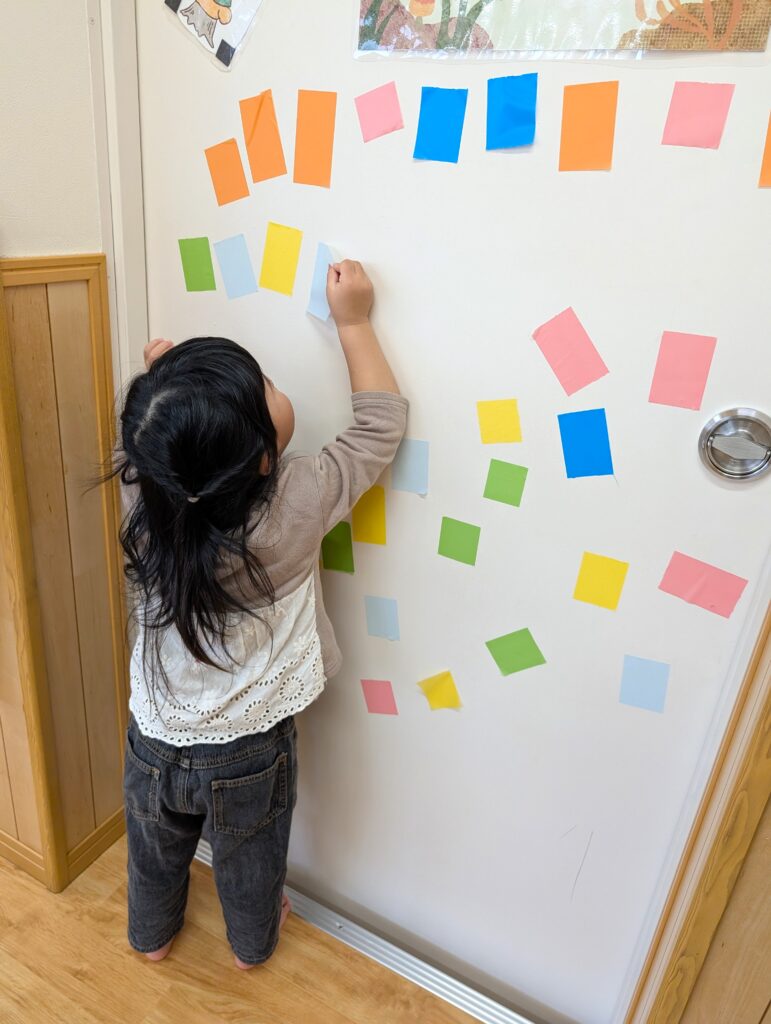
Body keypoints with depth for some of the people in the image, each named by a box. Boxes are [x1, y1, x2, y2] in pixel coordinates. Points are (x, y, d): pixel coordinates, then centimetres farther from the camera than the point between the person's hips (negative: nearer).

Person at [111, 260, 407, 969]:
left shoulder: (148, 501, -22)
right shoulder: (294, 505, -31)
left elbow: (152, 453, 5)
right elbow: (382, 422, -16)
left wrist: (160, 386, -8)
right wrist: (353, 320, -10)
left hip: (156, 741, 3)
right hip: (249, 751, -2)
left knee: (156, 851, 32)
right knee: (250, 861, 29)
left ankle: (152, 935, 61)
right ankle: (253, 943, 58)